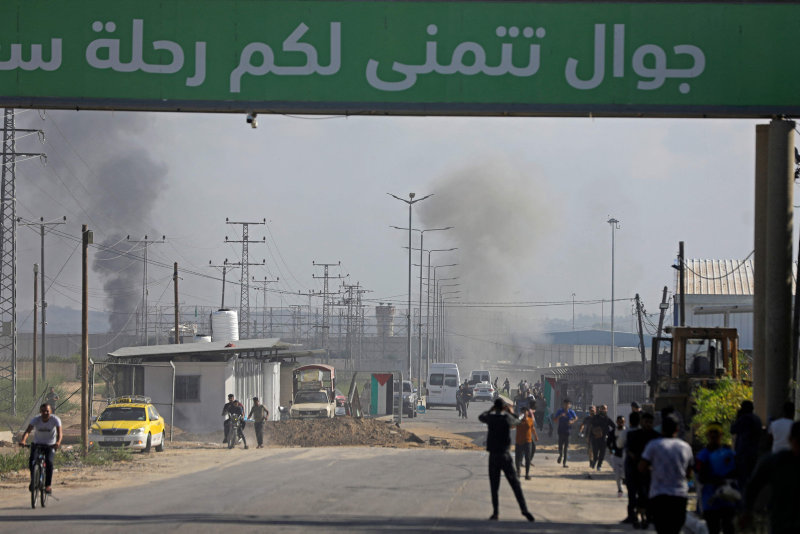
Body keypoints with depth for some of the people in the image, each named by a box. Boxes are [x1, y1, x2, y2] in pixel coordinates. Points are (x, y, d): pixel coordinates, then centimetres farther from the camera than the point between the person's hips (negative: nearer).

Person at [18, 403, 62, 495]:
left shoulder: (55, 420, -17)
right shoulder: (36, 420, -16)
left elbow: (60, 433, -28)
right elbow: (27, 431, -28)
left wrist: (58, 442, -50)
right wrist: (23, 440, -49)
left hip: (50, 446, -1)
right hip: (37, 444, 1)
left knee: (49, 462, -25)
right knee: (31, 462, -20)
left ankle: (48, 485, -13)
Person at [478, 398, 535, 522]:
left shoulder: (491, 418, -1)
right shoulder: (507, 418, -4)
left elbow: (480, 417, 22)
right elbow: (517, 422, 18)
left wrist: (491, 409, 32)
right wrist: (509, 411, 30)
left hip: (493, 456, 1)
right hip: (505, 455, -1)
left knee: (494, 486, 6)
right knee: (515, 484, 1)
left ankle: (495, 512, 1)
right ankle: (524, 509, -7)